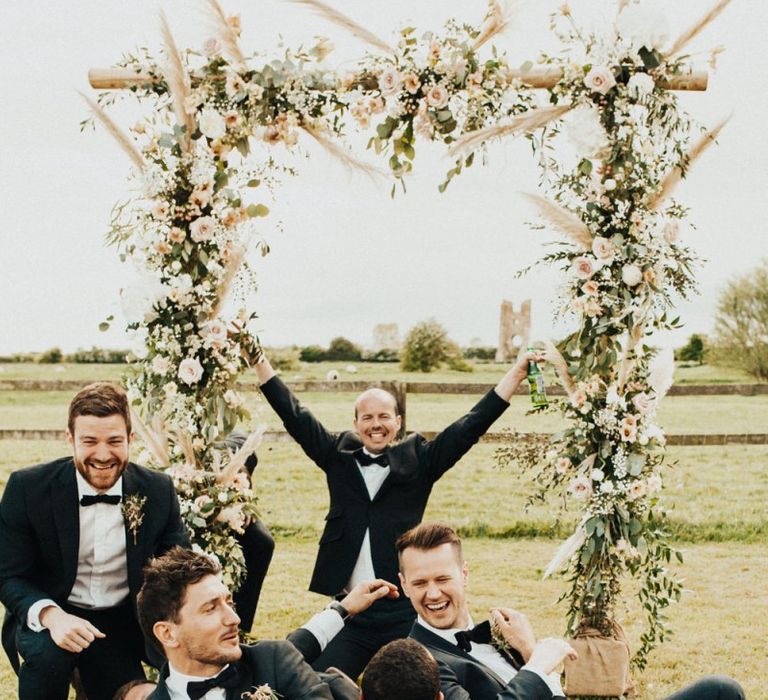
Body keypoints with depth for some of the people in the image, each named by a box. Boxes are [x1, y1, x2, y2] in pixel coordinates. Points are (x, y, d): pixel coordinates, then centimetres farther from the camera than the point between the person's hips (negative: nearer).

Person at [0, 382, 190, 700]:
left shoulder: (159, 491, -7)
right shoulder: (28, 487, -13)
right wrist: (50, 615, -32)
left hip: (125, 624, 3)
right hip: (49, 618, -3)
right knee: (48, 651, -34)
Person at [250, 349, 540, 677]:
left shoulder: (418, 460, 4)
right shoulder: (339, 456, 9)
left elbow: (471, 425, 2)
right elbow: (294, 415, 10)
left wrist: (518, 370, -2)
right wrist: (258, 359, 8)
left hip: (403, 612, -1)